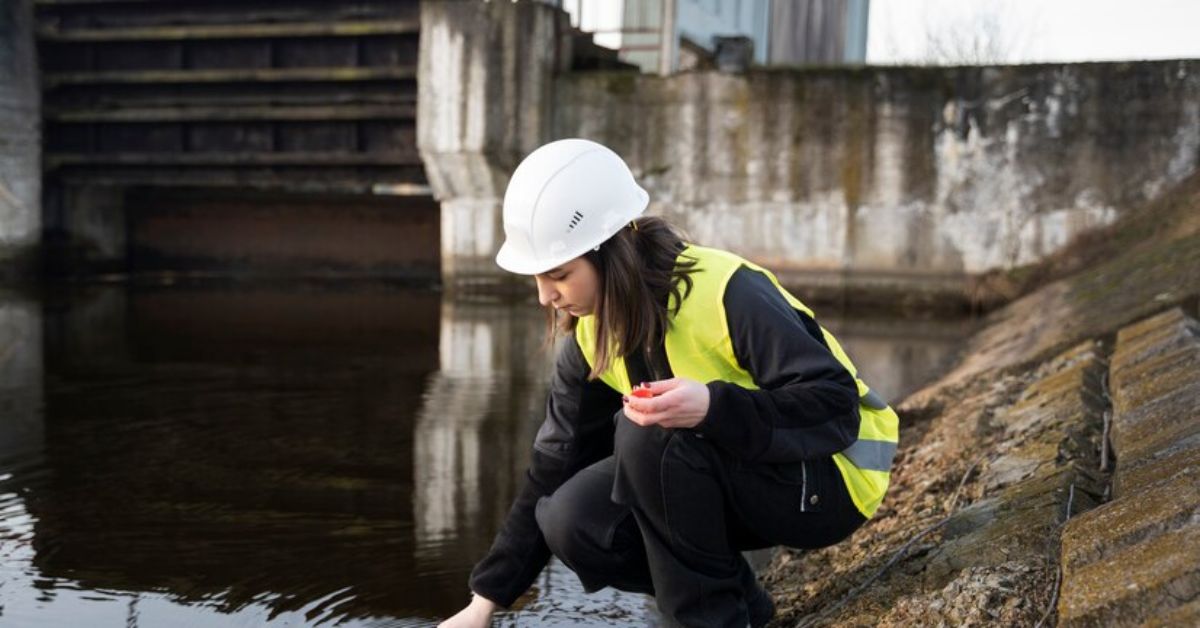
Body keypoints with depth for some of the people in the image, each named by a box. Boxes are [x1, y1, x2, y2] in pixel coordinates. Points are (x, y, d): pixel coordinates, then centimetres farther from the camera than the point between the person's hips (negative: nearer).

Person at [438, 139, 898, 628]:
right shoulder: (590, 334, -5)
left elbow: (837, 408, -28)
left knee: (650, 432, -31)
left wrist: (713, 406, -45)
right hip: (736, 476, 7)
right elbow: (554, 468, 1)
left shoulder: (728, 293, -27)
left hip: (830, 478, -7)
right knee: (571, 520, -15)